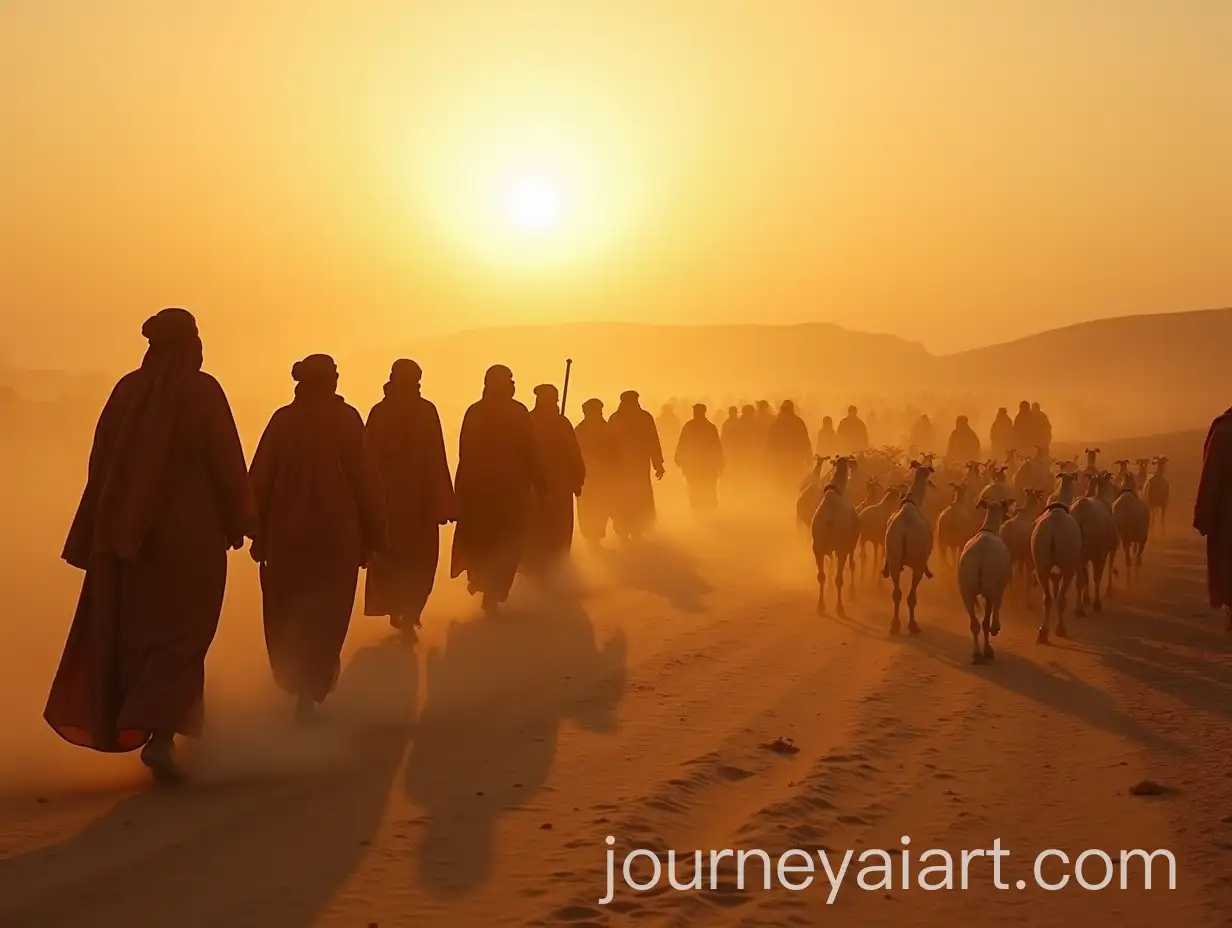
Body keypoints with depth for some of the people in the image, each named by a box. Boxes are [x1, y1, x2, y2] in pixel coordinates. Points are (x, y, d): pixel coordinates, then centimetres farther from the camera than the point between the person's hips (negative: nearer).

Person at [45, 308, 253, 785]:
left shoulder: (127, 390, 4)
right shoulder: (202, 391, -9)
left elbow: (100, 464, 5)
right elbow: (228, 465, -10)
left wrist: (103, 535, 12)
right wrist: (238, 522, 3)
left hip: (128, 534, 4)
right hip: (191, 534, -4)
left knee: (136, 629, 15)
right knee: (183, 631, -1)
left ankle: (136, 724, 23)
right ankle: (160, 733, -17)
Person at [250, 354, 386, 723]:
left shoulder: (282, 419, 0)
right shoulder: (348, 419, -5)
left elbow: (260, 480, -1)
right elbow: (367, 480, -7)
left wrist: (258, 533, 5)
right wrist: (371, 537, -2)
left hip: (285, 533, 2)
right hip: (336, 534, -2)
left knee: (287, 615, 18)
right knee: (325, 616, 4)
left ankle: (292, 682, 32)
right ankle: (309, 690, -5)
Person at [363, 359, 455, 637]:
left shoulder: (378, 412, 1)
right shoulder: (425, 411, -8)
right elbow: (436, 459, -12)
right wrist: (444, 502, -9)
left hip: (386, 494, 3)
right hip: (420, 497, -3)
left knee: (391, 554, 17)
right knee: (420, 558, 8)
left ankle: (396, 611, 22)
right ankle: (409, 613, -5)